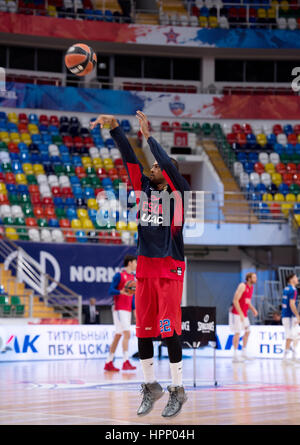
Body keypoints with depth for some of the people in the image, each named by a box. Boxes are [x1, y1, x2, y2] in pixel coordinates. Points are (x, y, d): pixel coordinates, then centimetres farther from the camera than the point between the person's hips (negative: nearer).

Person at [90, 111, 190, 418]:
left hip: (170, 268, -5)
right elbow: (130, 160, 6)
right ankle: (150, 387, 16)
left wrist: (149, 136, -17)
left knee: (169, 329, -7)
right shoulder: (145, 189, 12)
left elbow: (168, 165, -17)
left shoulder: (178, 191, -1)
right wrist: (114, 128, -2)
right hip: (145, 266, 6)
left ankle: (177, 390, 1)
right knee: (143, 329, 5)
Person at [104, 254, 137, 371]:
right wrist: (122, 292, -29)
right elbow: (110, 291, -12)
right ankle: (126, 362, -20)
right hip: (119, 308, -8)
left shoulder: (133, 277, 17)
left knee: (118, 335, 9)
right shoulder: (119, 275, -7)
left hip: (127, 310, 8)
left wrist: (135, 309, 17)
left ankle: (109, 363, 14)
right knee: (127, 333, -17)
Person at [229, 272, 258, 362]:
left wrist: (253, 309, 4)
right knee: (237, 333, -8)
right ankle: (235, 355, -5)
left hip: (244, 314, 9)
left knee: (247, 331, 9)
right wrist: (240, 313, -24)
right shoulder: (242, 286, -16)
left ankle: (244, 353, 16)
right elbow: (235, 300, -21)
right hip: (236, 313, -9)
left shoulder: (251, 287, 11)